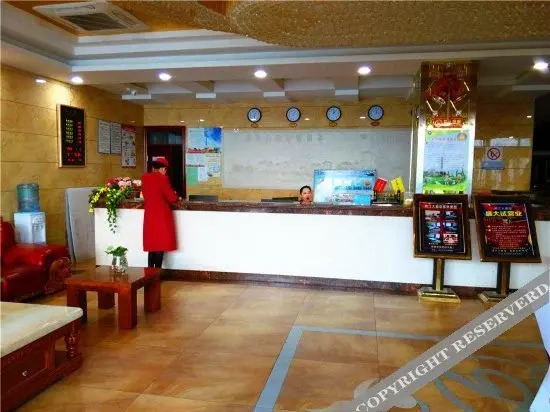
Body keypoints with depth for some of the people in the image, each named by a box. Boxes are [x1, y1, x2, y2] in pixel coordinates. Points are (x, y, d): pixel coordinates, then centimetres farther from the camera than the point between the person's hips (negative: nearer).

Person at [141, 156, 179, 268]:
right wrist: (175, 195, 10)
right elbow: (172, 198, -10)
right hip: (162, 216, -6)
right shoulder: (162, 178, -13)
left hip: (149, 215, 6)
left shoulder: (144, 177, 4)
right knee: (161, 244, 2)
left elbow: (145, 195, 14)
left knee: (152, 243, 13)